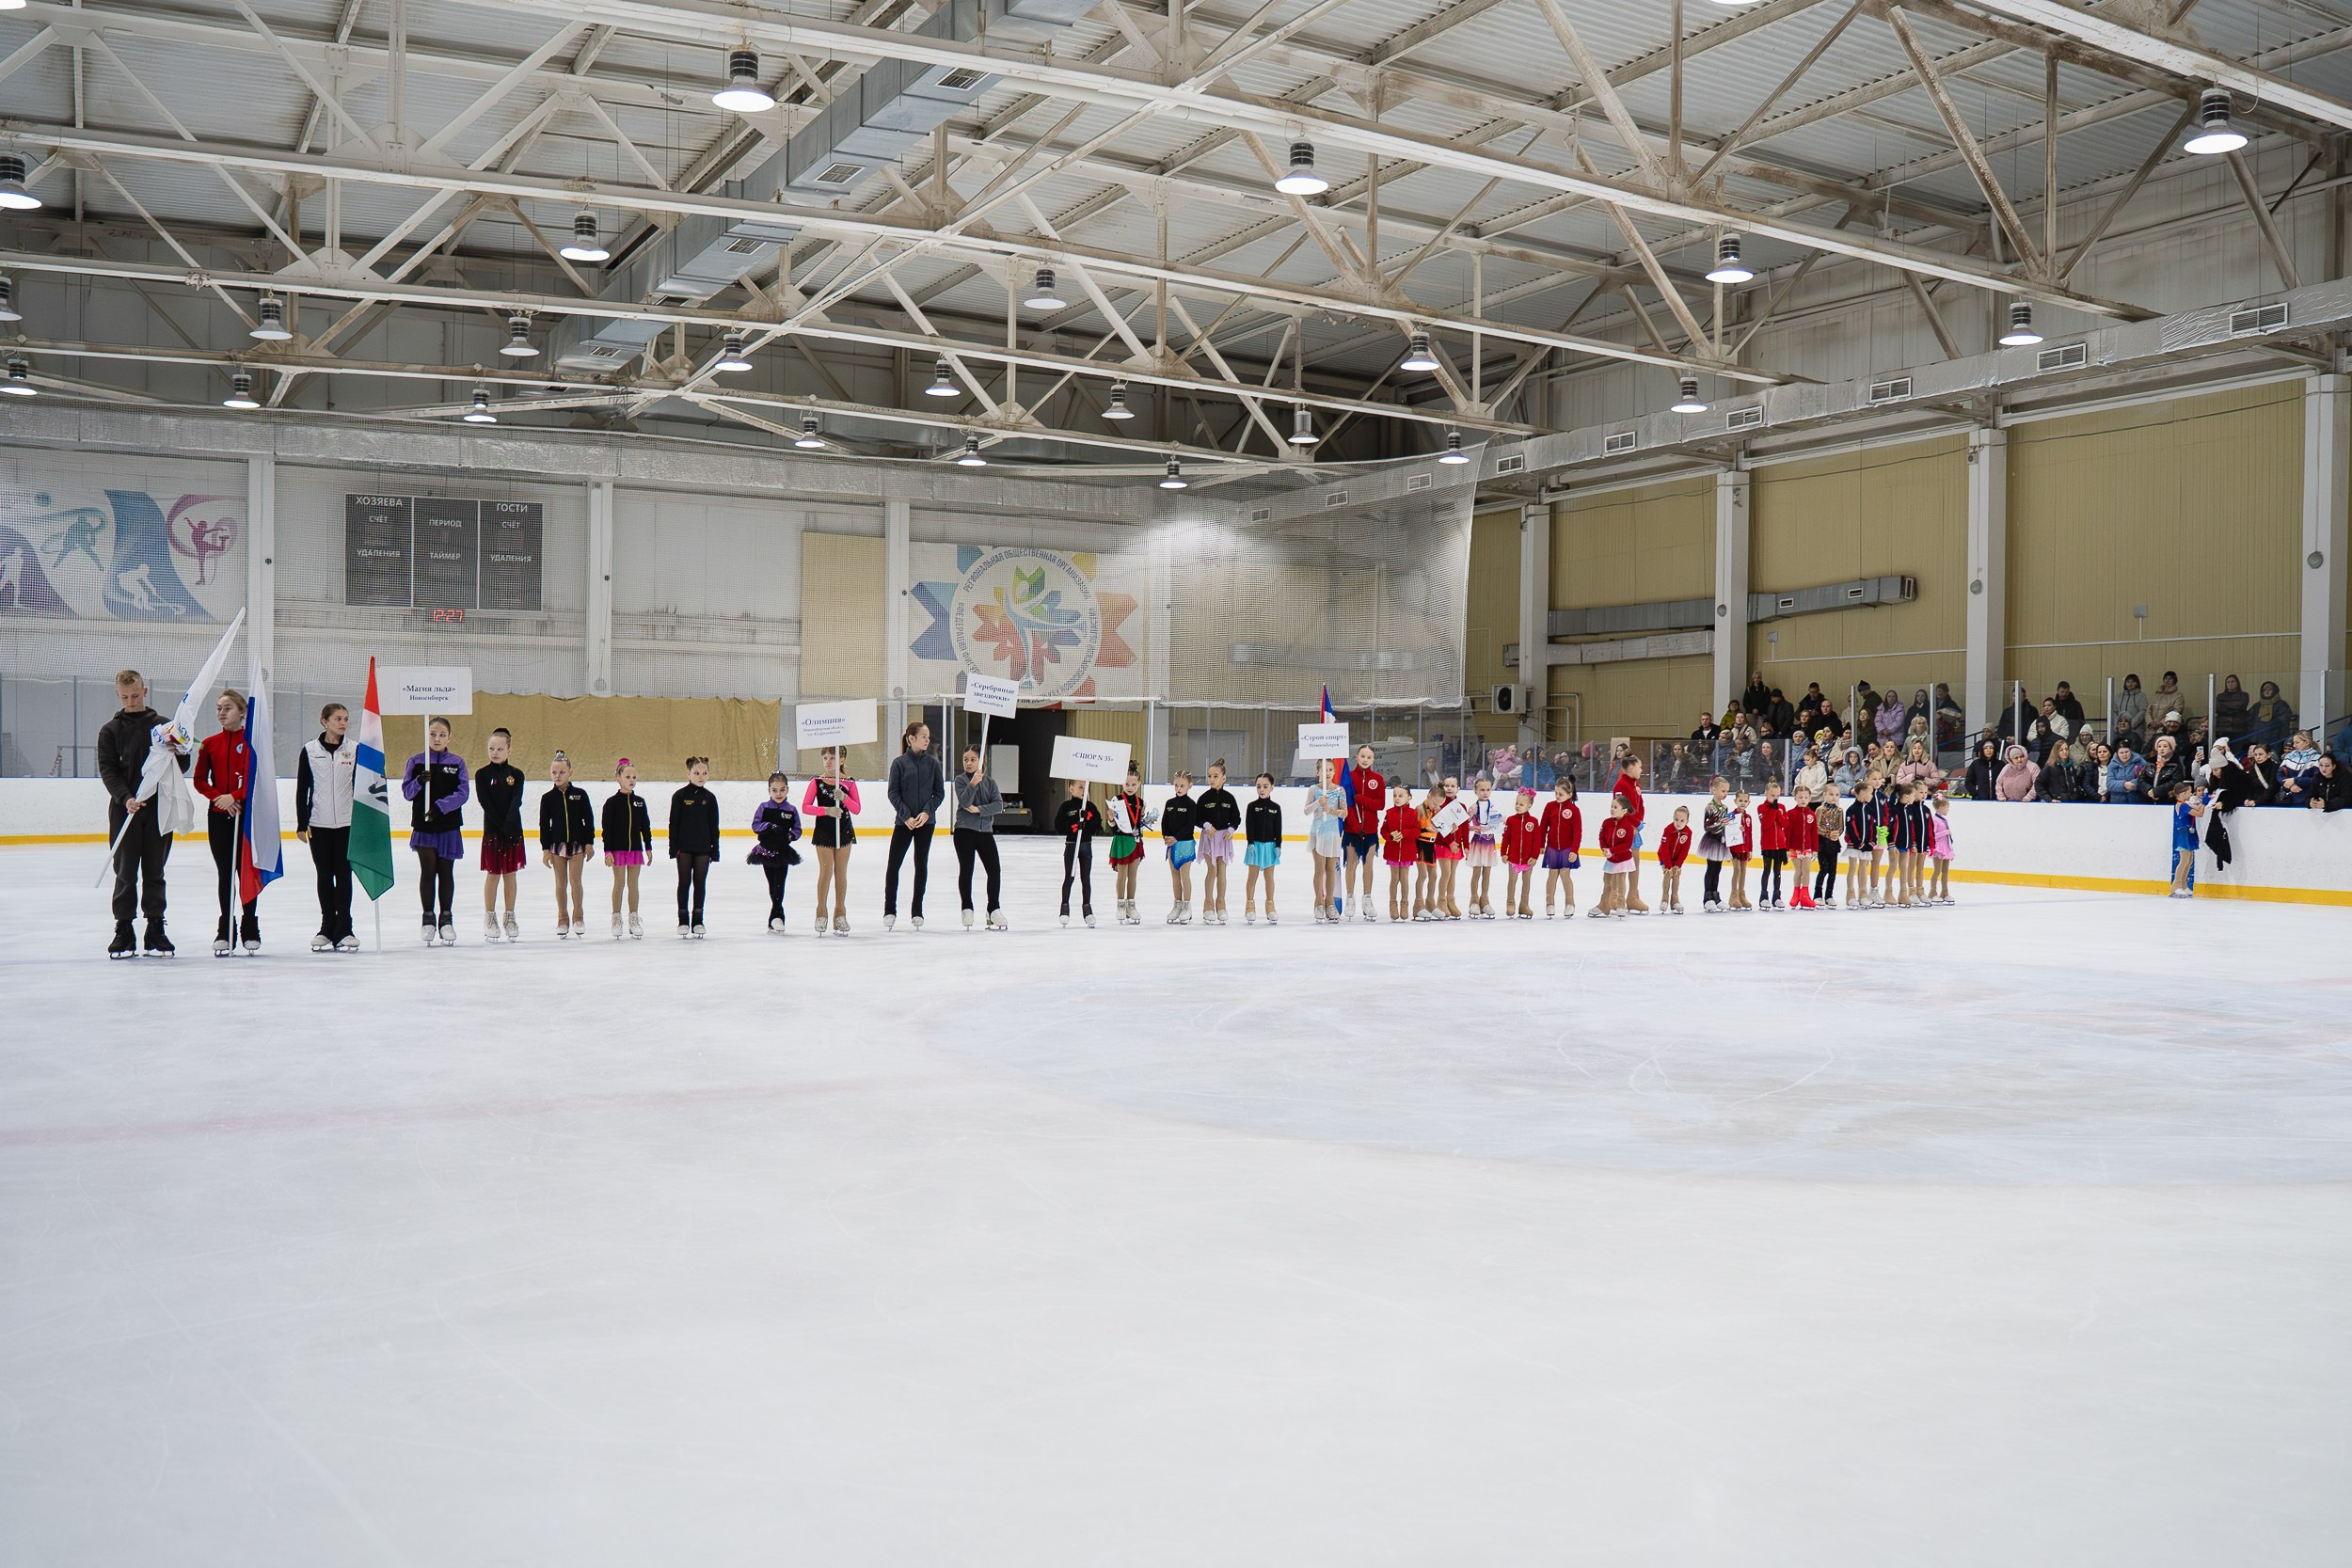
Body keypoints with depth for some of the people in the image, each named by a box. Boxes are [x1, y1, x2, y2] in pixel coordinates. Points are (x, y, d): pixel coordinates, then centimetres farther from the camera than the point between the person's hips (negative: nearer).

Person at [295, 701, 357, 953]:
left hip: (347, 822, 0)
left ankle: (343, 930, 4)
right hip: (319, 823, 0)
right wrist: (301, 823, -1)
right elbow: (302, 788, 3)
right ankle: (327, 928, 15)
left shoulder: (354, 750, 3)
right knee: (324, 876, 6)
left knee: (343, 874, 0)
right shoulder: (309, 750, 1)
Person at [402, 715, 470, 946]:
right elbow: (407, 792, 2)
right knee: (427, 871, 0)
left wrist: (440, 806, -17)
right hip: (423, 826, 0)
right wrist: (419, 781, -18)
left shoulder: (457, 763, 3)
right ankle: (429, 919, 9)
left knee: (446, 872, 4)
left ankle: (446, 918, 13)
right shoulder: (416, 762, 5)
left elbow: (463, 793, -6)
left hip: (448, 826, 0)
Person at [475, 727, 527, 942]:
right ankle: (490, 918, 10)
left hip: (513, 830, 2)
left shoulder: (516, 774, 3)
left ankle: (510, 917, 15)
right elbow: (486, 803, -9)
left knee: (510, 873, 7)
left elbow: (516, 802, -7)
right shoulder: (482, 774, -2)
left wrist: (509, 825, -21)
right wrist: (501, 827, -16)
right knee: (493, 873, 1)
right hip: (492, 830, -2)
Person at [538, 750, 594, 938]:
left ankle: (578, 917, 10)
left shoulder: (580, 794, -1)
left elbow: (589, 819, 2)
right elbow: (544, 824, 2)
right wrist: (545, 849, -2)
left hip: (577, 843, -1)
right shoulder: (548, 798, 0)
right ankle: (562, 919, 14)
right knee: (561, 883, 5)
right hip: (557, 844, 1)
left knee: (575, 881, -3)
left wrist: (589, 843, -2)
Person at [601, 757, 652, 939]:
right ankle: (616, 918, 11)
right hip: (618, 848, -3)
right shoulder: (612, 802, -5)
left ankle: (633, 919, 13)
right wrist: (608, 851, -10)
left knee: (633, 884, 7)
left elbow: (645, 826, 10)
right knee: (619, 883, 2)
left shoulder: (639, 802, 6)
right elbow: (607, 828, -6)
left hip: (635, 847, 3)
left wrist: (648, 847, 6)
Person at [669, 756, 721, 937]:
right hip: (684, 847, -2)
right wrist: (673, 847, -7)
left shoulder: (709, 797, 3)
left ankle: (697, 920, 13)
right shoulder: (680, 795, -4)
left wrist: (715, 849, 4)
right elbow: (673, 822, -3)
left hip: (703, 847, 2)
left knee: (700, 883, 6)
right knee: (684, 882, 4)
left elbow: (714, 826, 7)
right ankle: (683, 920, 11)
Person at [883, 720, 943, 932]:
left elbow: (940, 792, 4)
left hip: (925, 821, 2)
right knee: (893, 865, -3)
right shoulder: (899, 763, -4)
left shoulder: (932, 762, 2)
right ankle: (889, 911, 6)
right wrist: (905, 816, -12)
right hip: (903, 822, -2)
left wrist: (927, 812, -10)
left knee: (922, 865, 6)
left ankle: (917, 911, 15)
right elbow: (893, 793, -4)